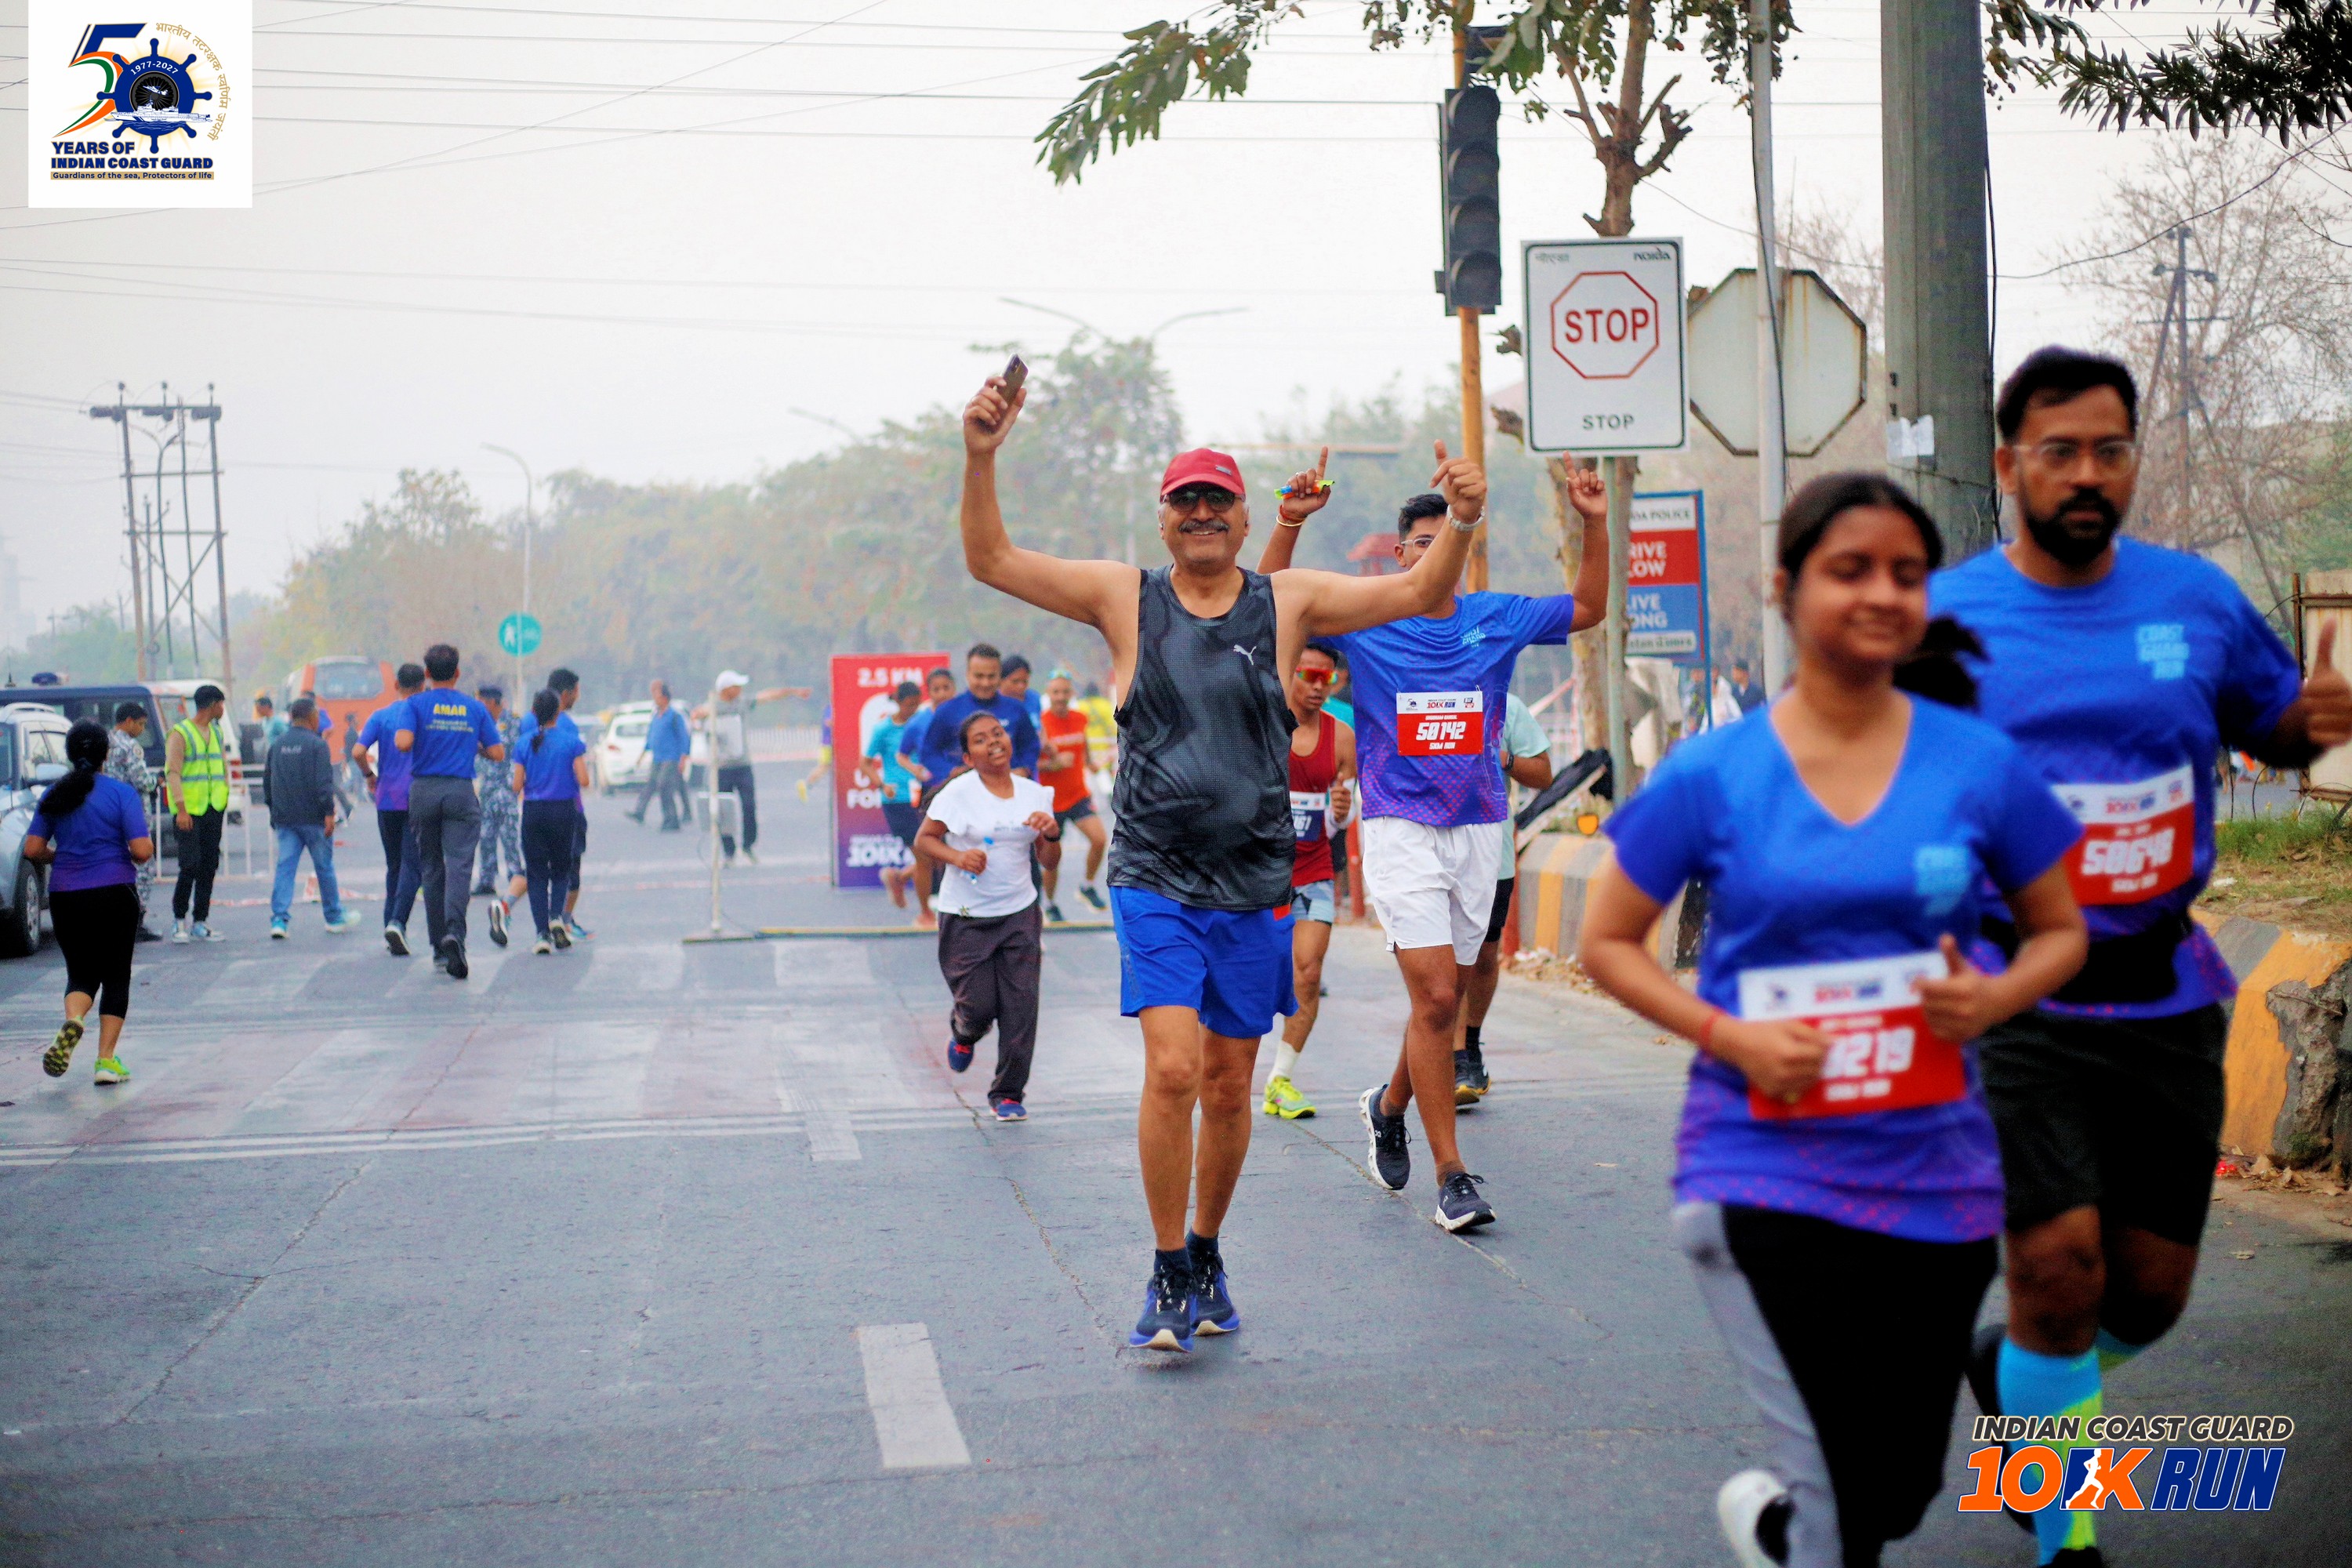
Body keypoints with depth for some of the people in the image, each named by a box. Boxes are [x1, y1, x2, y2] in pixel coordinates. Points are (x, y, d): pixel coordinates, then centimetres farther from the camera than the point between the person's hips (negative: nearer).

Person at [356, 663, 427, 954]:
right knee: (412, 866, -5)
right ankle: (398, 923, -22)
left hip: (386, 800, 3)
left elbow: (358, 752, -8)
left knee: (393, 865, 15)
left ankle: (391, 925, 15)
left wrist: (370, 775, 9)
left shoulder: (380, 716, 3)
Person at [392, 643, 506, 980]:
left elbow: (403, 742, -16)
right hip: (461, 792, 0)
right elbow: (497, 753, 5)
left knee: (431, 869, 11)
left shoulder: (416, 705, 0)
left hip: (424, 791, 0)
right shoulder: (475, 709, 6)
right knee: (459, 864, -8)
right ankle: (454, 933, -32)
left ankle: (439, 948, 14)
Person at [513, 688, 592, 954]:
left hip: (533, 812, 0)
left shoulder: (524, 743, -1)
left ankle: (542, 933, -3)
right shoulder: (571, 741, -5)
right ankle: (557, 917, -9)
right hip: (563, 810, 0)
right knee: (560, 869, 15)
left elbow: (516, 786, -3)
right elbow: (583, 780, -11)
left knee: (536, 873, 5)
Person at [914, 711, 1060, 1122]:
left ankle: (1007, 1093, 9)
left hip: (1019, 914, 3)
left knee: (1021, 1005, -4)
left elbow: (1049, 860, 10)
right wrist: (957, 856, -20)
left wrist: (1052, 834, -12)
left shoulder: (1034, 794, 5)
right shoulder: (958, 793, -7)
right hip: (966, 918, -3)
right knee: (979, 1003, -3)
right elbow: (923, 840, -3)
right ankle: (964, 1033, 36)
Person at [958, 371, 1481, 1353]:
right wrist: (981, 459, -17)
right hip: (1154, 879, -2)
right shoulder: (1123, 598, 2)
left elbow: (1419, 594, 1)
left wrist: (1462, 524, -18)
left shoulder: (1287, 602, 4)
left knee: (1228, 1087, 10)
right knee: (1172, 1068, -16)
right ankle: (1168, 1276, -3)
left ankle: (1207, 1257, 30)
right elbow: (991, 561, -3)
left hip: (1255, 887, 2)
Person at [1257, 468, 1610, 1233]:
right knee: (1434, 999, -13)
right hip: (1400, 831, -4)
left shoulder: (1496, 619, 7)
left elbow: (1588, 609, 14)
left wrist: (1596, 525, 1)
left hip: (1476, 831, 4)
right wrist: (1292, 524, -19)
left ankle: (1389, 1105, 40)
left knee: (1446, 1002, 11)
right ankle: (1451, 1175, -7)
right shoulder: (1364, 622, 0)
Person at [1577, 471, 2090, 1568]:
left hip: (1934, 1177, 3)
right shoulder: (1712, 775, -5)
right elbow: (1607, 943, 3)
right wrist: (1729, 1036, -13)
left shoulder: (1981, 768, 0)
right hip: (1762, 1175, -3)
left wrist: (1993, 998, -11)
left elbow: (2060, 930, 12)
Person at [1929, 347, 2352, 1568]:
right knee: (2058, 1261, -14)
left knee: (2152, 1288, 9)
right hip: (2013, 999, -4)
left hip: (2165, 996, 4)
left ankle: (2013, 1370, 42)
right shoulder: (1942, 620, -5)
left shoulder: (2198, 599, 4)